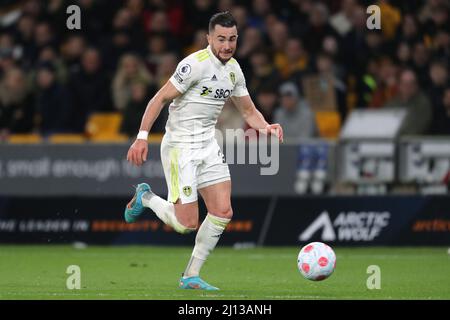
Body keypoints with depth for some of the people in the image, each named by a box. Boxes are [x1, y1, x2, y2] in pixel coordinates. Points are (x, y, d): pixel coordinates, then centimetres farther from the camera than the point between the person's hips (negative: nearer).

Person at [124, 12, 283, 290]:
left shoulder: (234, 69, 7)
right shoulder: (196, 64, -17)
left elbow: (249, 112, 15)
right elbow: (160, 98, -16)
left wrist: (266, 127, -6)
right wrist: (142, 137, -22)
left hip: (208, 144, 8)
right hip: (180, 147, -7)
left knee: (223, 212, -2)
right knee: (187, 223, -8)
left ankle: (191, 276, 11)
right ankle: (146, 198, 22)